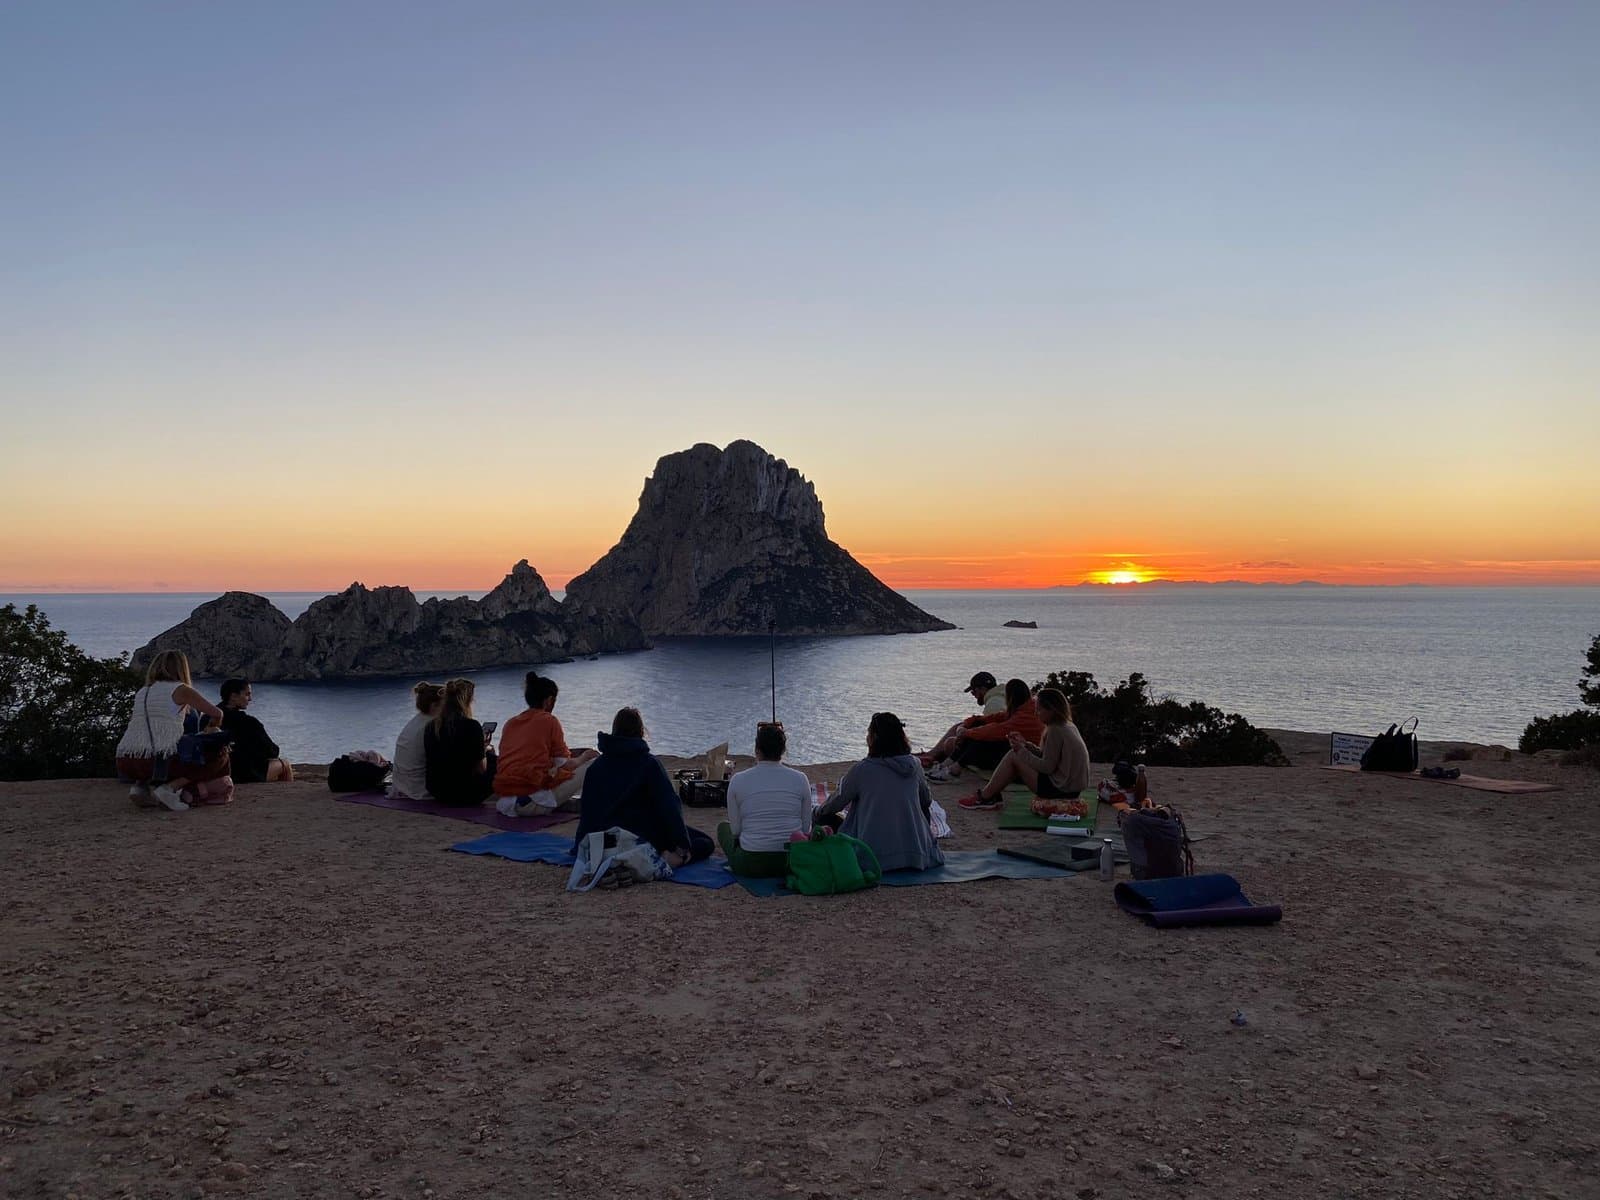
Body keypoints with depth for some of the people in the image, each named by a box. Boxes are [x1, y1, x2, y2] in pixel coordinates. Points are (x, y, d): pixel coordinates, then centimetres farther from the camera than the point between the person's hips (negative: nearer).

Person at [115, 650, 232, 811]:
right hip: (162, 760, -7)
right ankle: (171, 787, -8)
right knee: (220, 755, 5)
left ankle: (141, 786, 11)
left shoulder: (141, 692, 20)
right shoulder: (180, 690, 3)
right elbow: (217, 714, 10)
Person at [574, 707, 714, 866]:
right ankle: (666, 857, -22)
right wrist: (682, 847, -14)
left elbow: (586, 810, 8)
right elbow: (670, 807, -15)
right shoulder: (649, 763, -10)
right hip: (646, 837, -6)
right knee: (706, 843, 1)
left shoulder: (595, 766, 3)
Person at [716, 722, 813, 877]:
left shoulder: (738, 781, -6)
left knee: (723, 827, 29)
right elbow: (806, 828, 4)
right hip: (795, 862, 2)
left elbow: (736, 829, 1)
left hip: (751, 865, -1)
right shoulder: (800, 780, -3)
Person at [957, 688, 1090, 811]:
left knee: (1013, 756, -6)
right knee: (1017, 754, 13)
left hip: (1059, 789, -10)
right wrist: (1027, 745, 5)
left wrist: (1022, 751, -8)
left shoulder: (1055, 731, -18)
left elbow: (1047, 767, -18)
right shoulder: (1069, 726, 11)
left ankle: (984, 797, 3)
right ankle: (991, 794, 15)